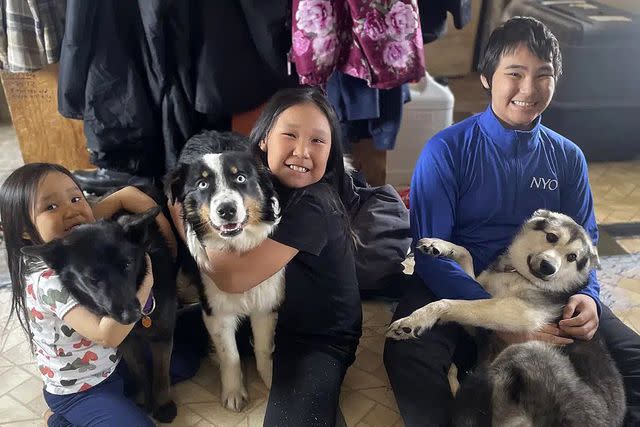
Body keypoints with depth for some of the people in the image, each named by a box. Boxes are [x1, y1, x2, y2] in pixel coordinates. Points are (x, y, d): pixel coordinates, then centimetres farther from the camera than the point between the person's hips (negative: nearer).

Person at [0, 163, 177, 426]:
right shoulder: (49, 281, -32)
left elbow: (127, 194, -5)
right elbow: (108, 334, -40)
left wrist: (166, 234, -11)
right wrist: (146, 280, -34)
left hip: (112, 359, 8)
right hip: (80, 391, -7)